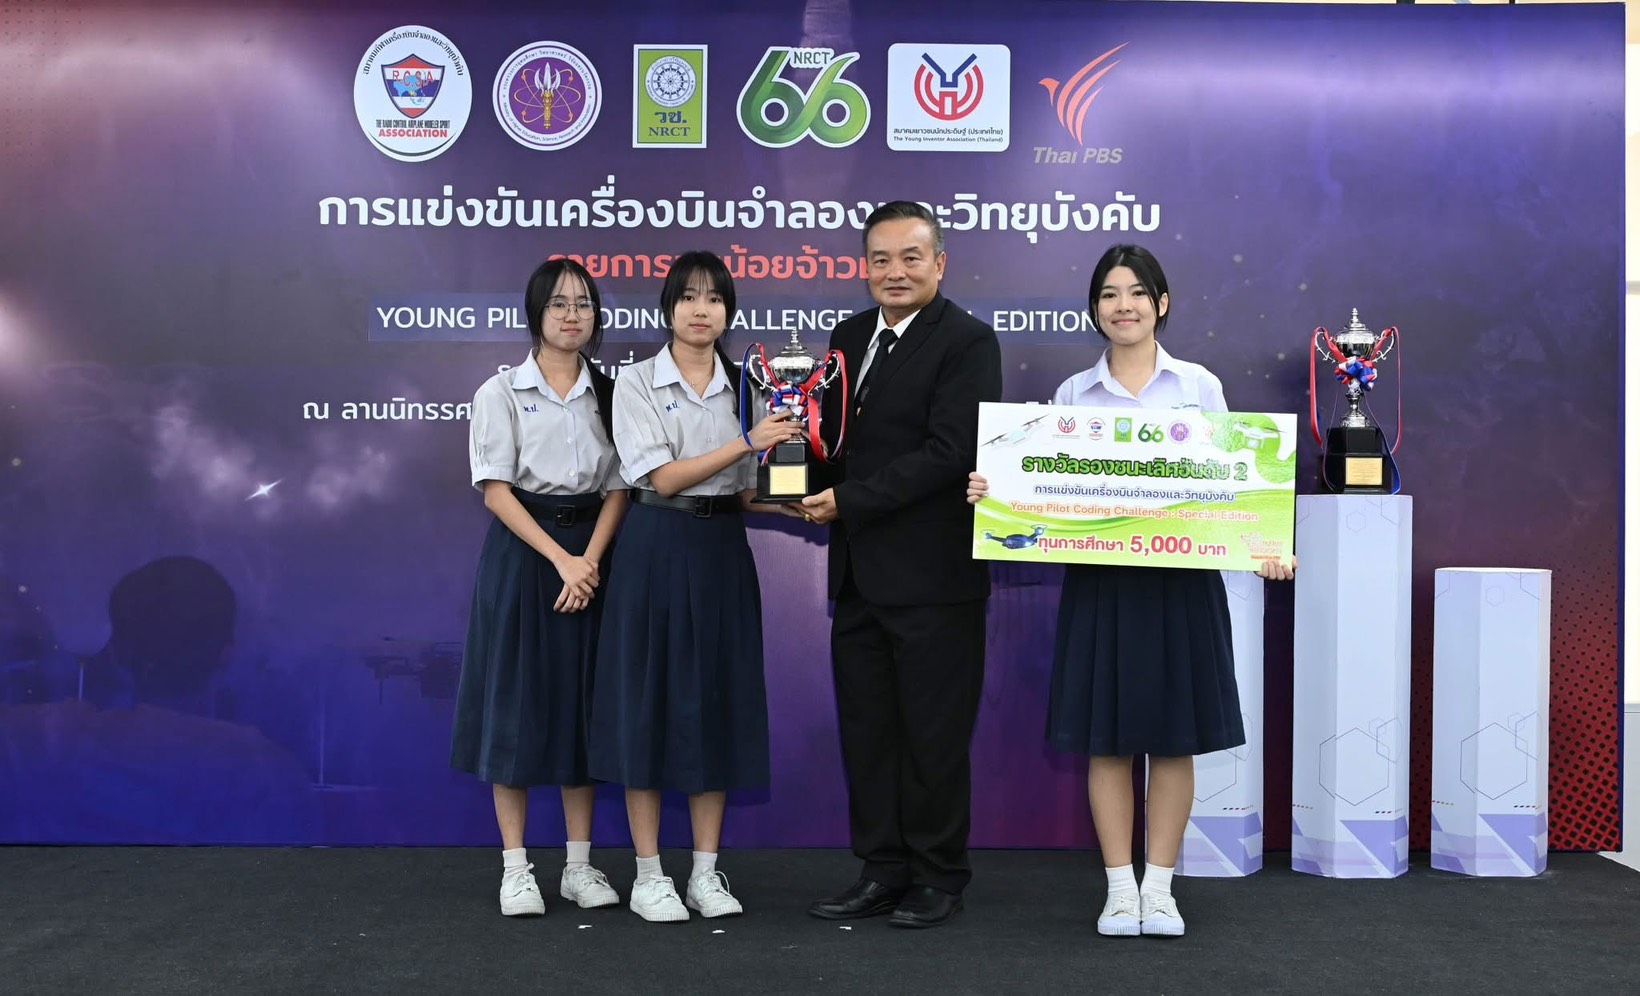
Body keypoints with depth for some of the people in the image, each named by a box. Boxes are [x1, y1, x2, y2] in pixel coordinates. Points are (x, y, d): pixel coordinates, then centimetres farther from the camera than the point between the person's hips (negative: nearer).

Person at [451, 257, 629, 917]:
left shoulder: (608, 392, 8)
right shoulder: (501, 393, -1)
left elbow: (617, 488, 3)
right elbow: (496, 491, -7)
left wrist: (590, 559, -12)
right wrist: (560, 558, -15)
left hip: (590, 555, 3)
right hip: (521, 553, -3)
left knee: (582, 705, 6)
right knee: (515, 705, -1)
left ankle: (579, 864, 15)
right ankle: (516, 869, 8)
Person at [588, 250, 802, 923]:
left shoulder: (743, 386, 9)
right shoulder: (636, 383, -1)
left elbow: (747, 492, 10)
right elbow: (662, 476, -11)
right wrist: (746, 442, -18)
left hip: (723, 552, 4)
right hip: (657, 551, -3)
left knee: (718, 702, 5)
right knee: (649, 702, 0)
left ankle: (706, 872, 15)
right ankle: (648, 876, 10)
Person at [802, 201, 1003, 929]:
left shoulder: (967, 342, -9)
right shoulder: (850, 336, 13)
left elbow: (948, 453, -18)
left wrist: (848, 501, -17)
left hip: (933, 575, -7)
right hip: (859, 571, 7)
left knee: (933, 734, 5)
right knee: (865, 730, 12)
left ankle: (939, 877, 19)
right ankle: (883, 870, 25)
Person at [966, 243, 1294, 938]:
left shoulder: (1199, 386, 5)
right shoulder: (1073, 394, 7)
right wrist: (993, 491, -12)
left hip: (1180, 579, 0)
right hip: (1099, 580, 1)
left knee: (1173, 738, 5)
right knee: (1106, 739, 4)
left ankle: (1159, 888, 17)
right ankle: (1120, 889, 15)